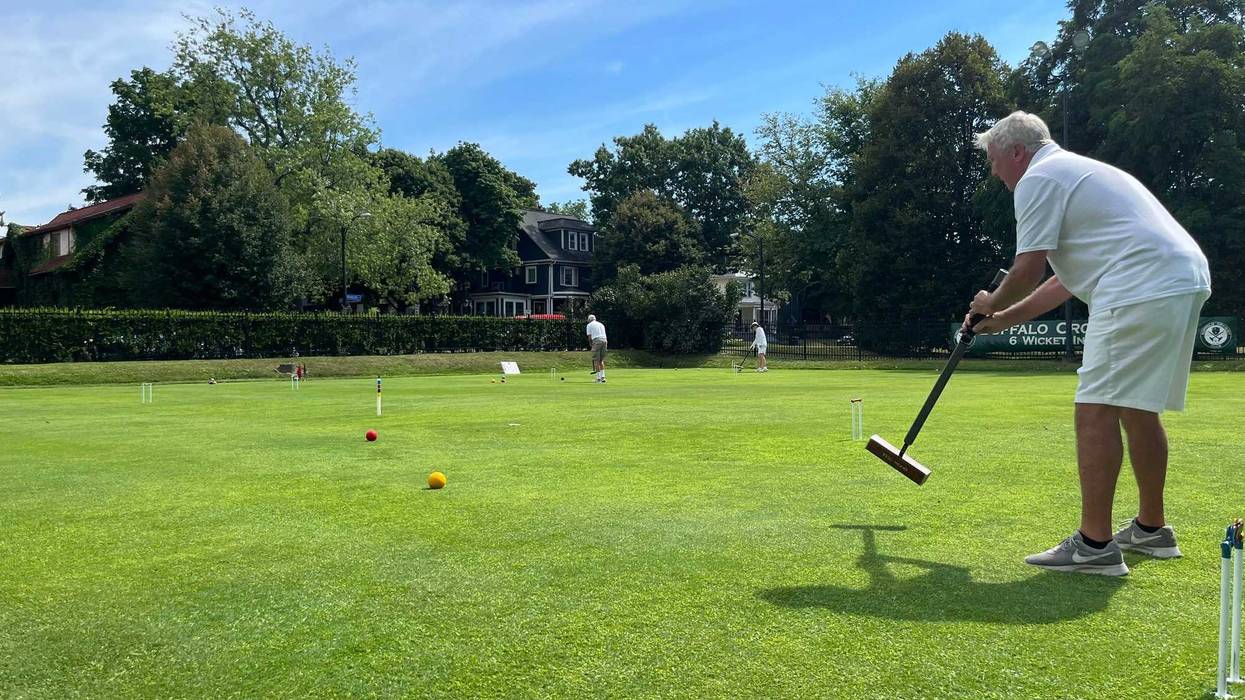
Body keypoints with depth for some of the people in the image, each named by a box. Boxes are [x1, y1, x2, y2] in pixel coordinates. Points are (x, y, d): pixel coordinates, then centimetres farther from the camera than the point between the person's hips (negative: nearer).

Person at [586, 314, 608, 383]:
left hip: (596, 341, -5)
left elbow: (589, 336, 3)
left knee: (596, 360, -1)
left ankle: (598, 378, -4)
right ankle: (602, 377, 5)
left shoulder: (589, 325, 9)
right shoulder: (601, 324, 24)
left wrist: (591, 344, 17)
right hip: (604, 341, 5)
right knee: (601, 360, 13)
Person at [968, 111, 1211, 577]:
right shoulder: (1076, 171, 29)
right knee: (1137, 409, 17)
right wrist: (1005, 319, 29)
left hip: (1143, 292, -10)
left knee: (1097, 408, -9)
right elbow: (1068, 278, 29)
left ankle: (1095, 546, -8)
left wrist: (991, 304, 11)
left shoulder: (1038, 179, -3)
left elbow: (1028, 270, -9)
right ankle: (1152, 529, 28)